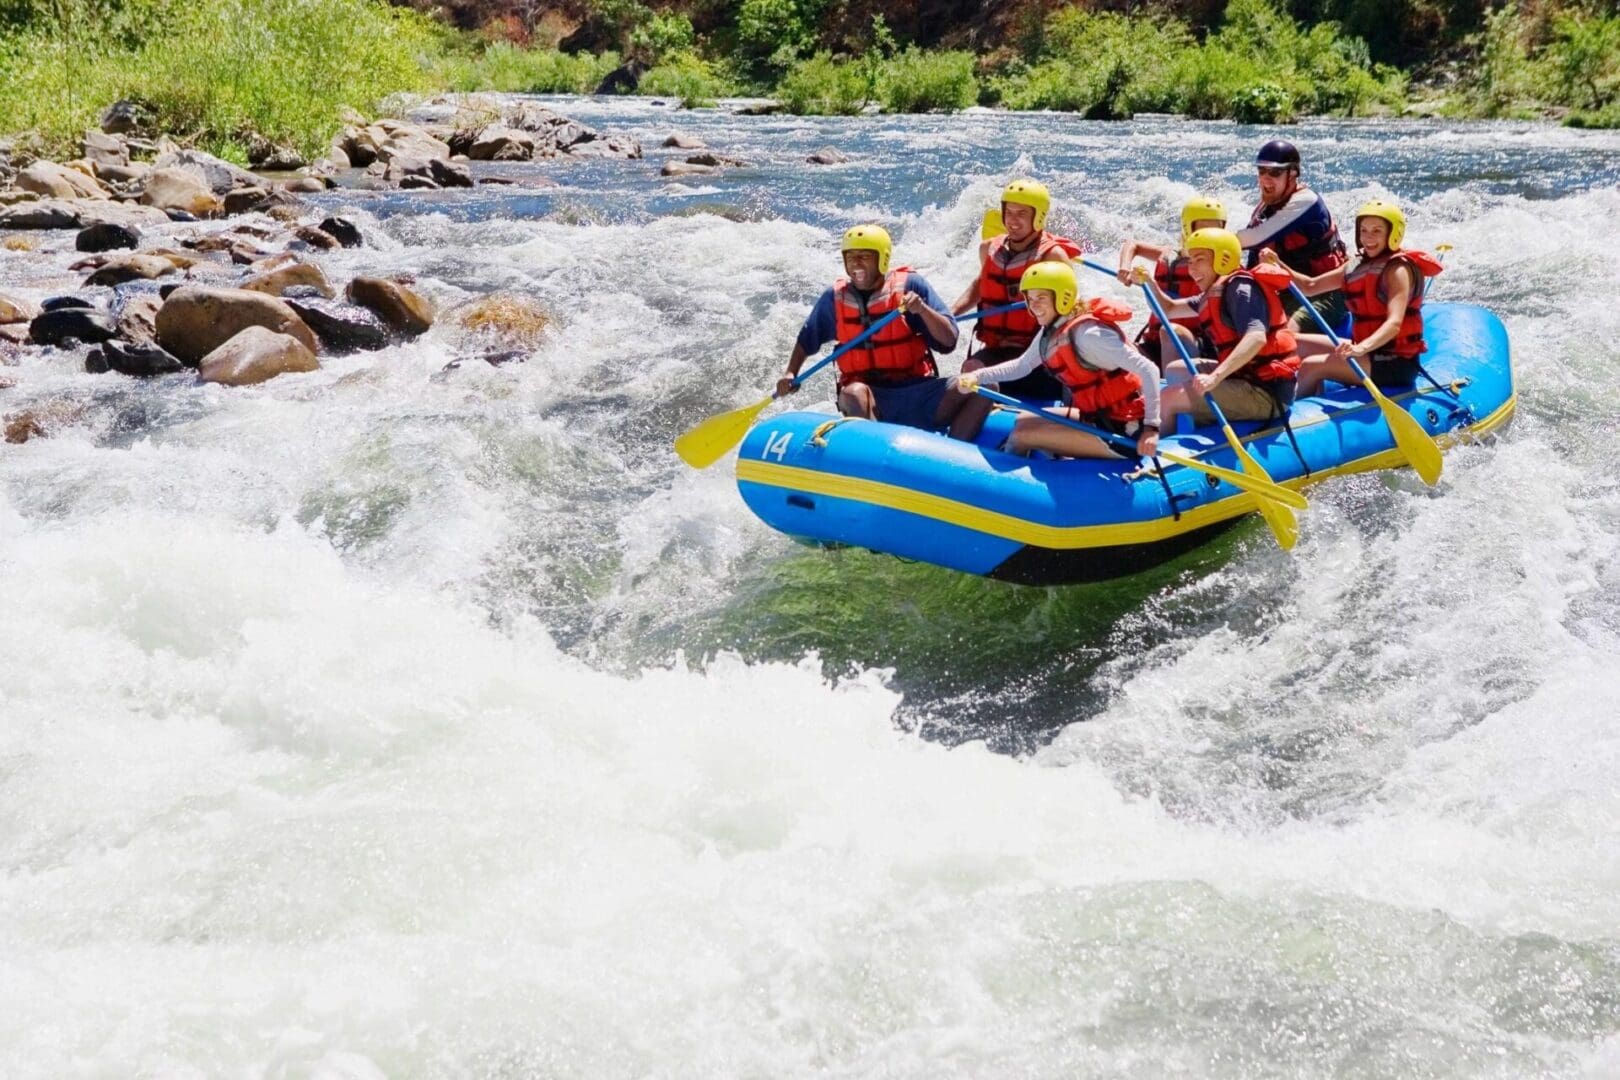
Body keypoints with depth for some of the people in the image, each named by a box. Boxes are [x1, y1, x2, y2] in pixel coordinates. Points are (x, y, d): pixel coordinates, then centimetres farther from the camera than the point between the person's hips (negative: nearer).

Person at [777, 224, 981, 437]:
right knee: (853, 394, -36)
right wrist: (790, 374, 8)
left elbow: (949, 341, -6)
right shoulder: (835, 298, 6)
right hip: (872, 396, 0)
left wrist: (922, 309, -22)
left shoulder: (910, 285, -1)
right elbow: (806, 339, 23)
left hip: (918, 393, 0)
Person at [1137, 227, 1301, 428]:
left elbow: (1256, 337, -31)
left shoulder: (1240, 288, -13)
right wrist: (1149, 283, 5)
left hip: (1266, 394, -11)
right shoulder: (1216, 293, 16)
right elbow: (1168, 309, 25)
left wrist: (1215, 377, -40)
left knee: (1167, 398, -23)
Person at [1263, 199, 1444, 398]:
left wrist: (1362, 348, -46)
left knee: (1311, 366, -20)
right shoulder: (1358, 268, 12)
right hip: (1368, 351, 9)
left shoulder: (1397, 269, -14)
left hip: (1396, 363, -9)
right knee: (1299, 344, 12)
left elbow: (1394, 323, -28)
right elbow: (1310, 287, 15)